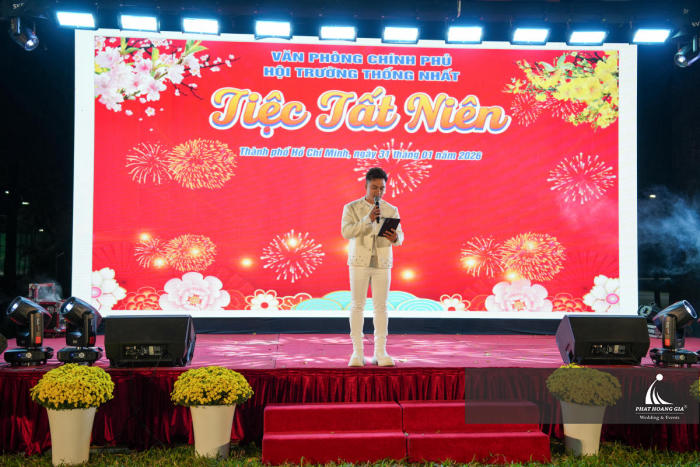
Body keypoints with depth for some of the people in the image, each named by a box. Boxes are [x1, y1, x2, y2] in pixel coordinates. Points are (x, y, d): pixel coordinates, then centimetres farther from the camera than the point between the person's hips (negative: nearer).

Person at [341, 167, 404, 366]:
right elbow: (346, 232, -11)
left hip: (382, 263, 2)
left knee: (381, 306, 1)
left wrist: (395, 238, -21)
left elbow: (400, 236, 3)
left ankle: (380, 352, 6)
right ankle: (357, 352, 6)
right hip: (359, 262, -2)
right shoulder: (352, 208, 2)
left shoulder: (391, 210, 8)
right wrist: (368, 219, -22)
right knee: (357, 305, 0)